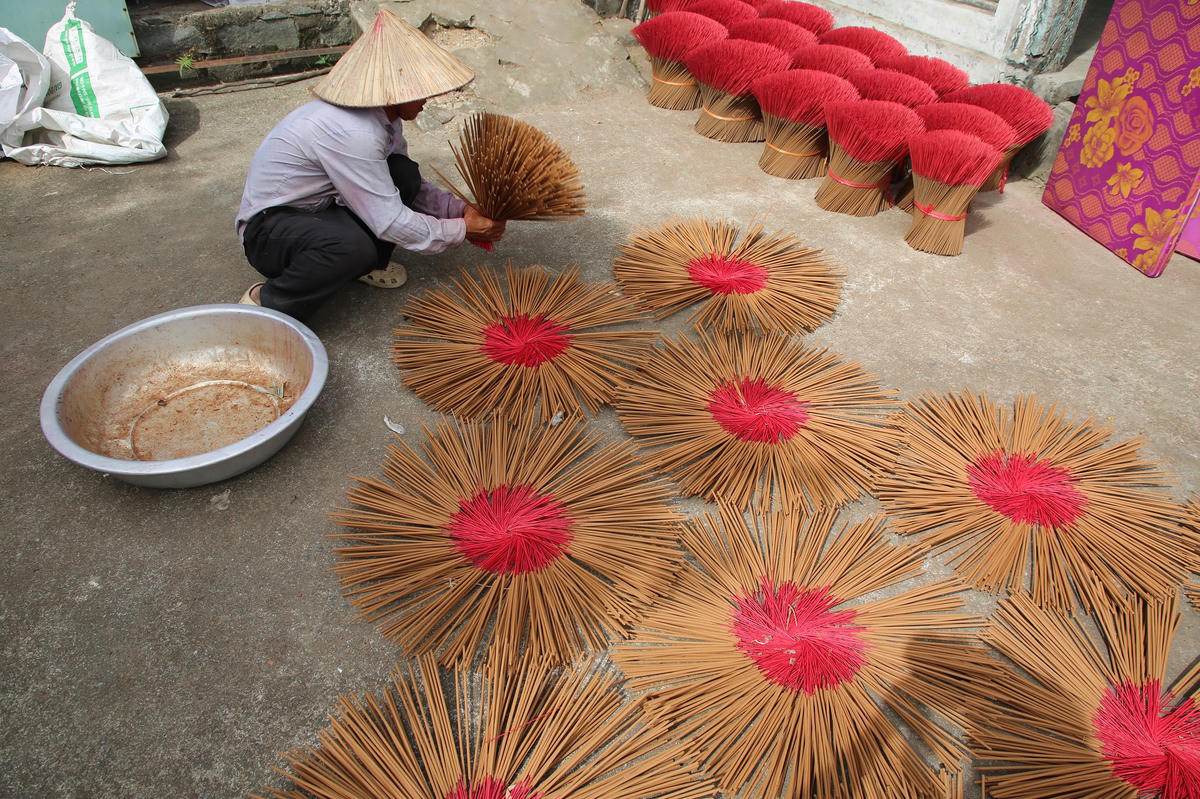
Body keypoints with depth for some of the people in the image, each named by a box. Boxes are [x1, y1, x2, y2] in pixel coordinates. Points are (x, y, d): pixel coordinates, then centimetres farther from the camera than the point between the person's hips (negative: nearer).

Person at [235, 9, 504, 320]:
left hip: (319, 208, 8)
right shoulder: (350, 132, -31)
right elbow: (390, 223, -28)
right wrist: (461, 230, -18)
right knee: (355, 247, -39)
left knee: (403, 174, -11)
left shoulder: (385, 117, -2)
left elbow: (413, 186, 10)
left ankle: (370, 264, 8)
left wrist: (460, 209, -5)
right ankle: (264, 303, -15)